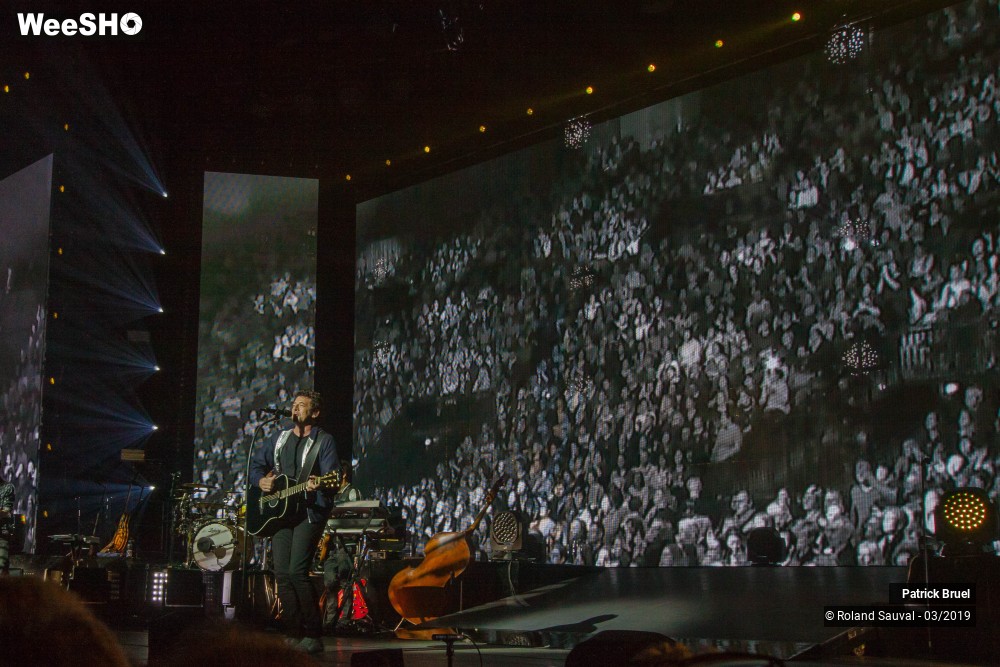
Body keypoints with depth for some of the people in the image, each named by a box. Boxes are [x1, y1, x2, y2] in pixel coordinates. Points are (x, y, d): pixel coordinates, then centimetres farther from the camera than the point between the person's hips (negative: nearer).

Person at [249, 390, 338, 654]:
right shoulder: (280, 439, 17)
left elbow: (331, 478, -11)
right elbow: (256, 463, 24)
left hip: (309, 512, -6)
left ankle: (313, 635, -10)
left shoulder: (324, 441, -1)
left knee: (297, 571, -18)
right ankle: (293, 634, 8)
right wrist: (261, 480, 3)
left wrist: (317, 484, -33)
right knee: (282, 573, -1)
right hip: (280, 513, 6)